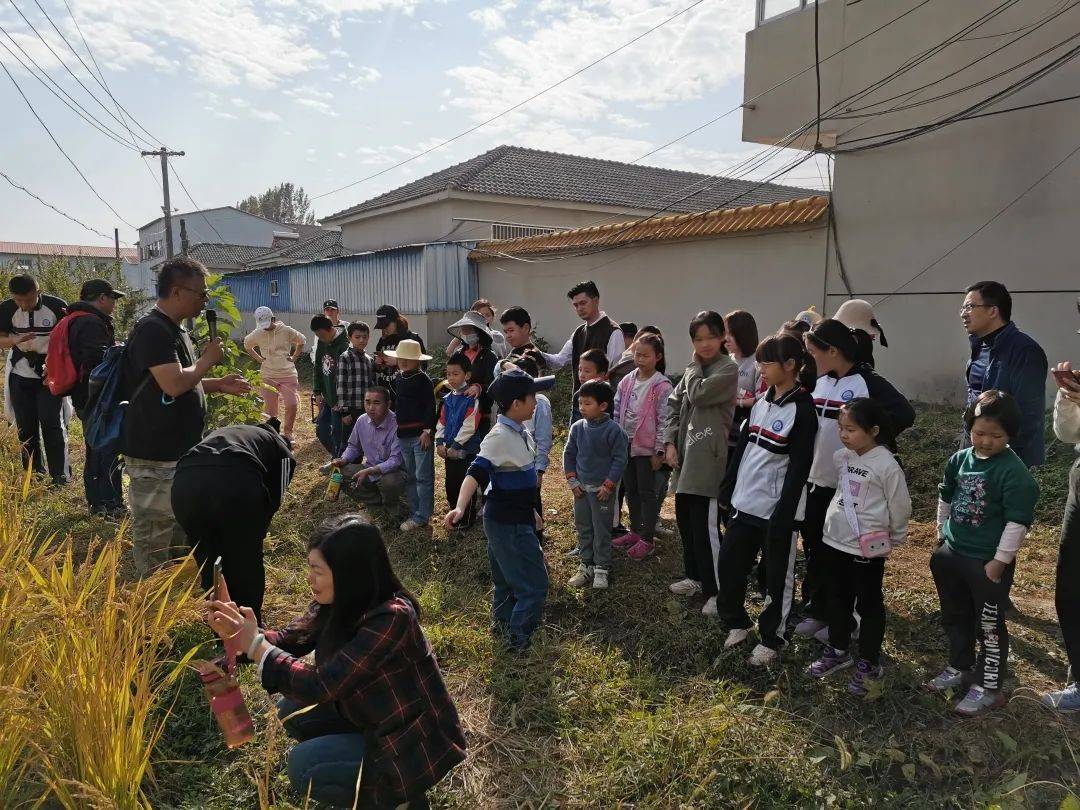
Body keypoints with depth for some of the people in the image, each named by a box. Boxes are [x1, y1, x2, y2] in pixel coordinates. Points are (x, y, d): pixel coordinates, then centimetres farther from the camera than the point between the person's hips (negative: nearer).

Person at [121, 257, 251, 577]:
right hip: (154, 457, -11)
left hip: (180, 452, 11)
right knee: (154, 539, 2)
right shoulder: (152, 330, -19)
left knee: (183, 533, 21)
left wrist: (219, 384, 10)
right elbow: (173, 384, -29)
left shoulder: (175, 330, 13)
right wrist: (208, 359, -13)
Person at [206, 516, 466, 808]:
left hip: (412, 743, -8)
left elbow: (321, 685, -32)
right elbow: (291, 640, 1)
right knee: (292, 710, 4)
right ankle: (363, 781, 17)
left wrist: (255, 644, -24)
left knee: (302, 766, -14)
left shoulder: (390, 620, -33)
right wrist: (239, 632, -17)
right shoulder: (340, 603, -8)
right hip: (373, 719, 8)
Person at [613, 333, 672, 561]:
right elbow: (617, 412, 10)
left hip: (647, 449, -6)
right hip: (626, 446, 6)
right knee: (630, 490, 16)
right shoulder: (627, 382, 4)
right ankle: (635, 531, 30)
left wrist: (659, 451, -14)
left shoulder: (662, 386, -14)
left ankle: (647, 539, 13)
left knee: (648, 492, 4)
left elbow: (663, 420, -14)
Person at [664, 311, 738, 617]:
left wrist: (695, 365, -3)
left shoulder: (728, 369, -8)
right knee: (685, 520, 17)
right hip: (685, 456, 8)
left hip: (708, 459, -8)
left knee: (705, 527, -9)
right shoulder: (694, 369, 14)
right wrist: (670, 442, 3)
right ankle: (695, 577, 33)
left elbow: (697, 395, -20)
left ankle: (716, 591, 3)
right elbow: (674, 403, 14)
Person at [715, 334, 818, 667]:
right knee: (729, 563, 11)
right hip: (745, 502, 7)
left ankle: (772, 639, 24)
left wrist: (784, 515, -19)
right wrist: (727, 491, 13)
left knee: (778, 576, 8)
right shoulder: (761, 403, 8)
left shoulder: (802, 410, -13)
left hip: (777, 509, -7)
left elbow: (799, 468, -16)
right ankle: (737, 622, 32)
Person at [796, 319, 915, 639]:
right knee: (814, 550, 14)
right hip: (814, 481, 6)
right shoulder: (818, 381, 8)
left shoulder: (868, 383, -13)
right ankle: (815, 610, 28)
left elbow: (904, 414, -24)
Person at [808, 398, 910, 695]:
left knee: (869, 605, 9)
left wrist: (894, 538, 2)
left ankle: (869, 663, 22)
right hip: (834, 541, 7)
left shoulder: (887, 464, -18)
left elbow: (900, 507, -9)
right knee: (837, 598, 19)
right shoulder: (841, 457, 1)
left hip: (867, 548, -6)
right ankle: (838, 650, 35)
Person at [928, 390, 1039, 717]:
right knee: (955, 617, 21)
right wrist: (941, 534, 18)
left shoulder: (1014, 471, -19)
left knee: (989, 626, 7)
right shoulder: (960, 459, 1)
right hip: (952, 554, 7)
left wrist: (1000, 561, -17)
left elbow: (1018, 521, -19)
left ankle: (988, 687, 22)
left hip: (988, 562, -7)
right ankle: (960, 668, 40)